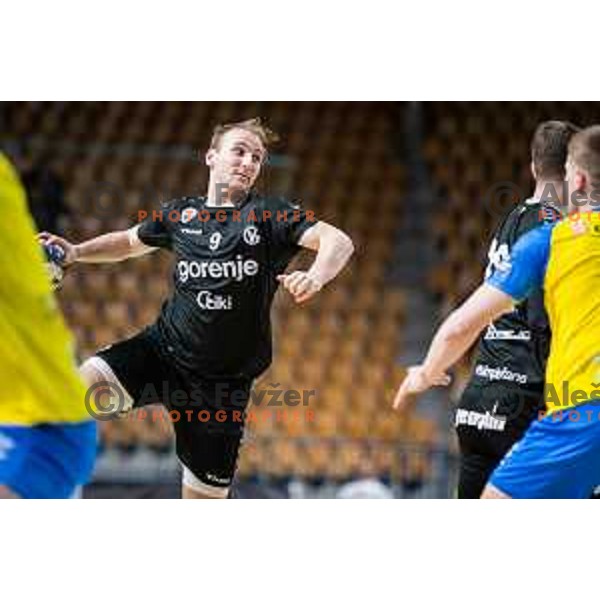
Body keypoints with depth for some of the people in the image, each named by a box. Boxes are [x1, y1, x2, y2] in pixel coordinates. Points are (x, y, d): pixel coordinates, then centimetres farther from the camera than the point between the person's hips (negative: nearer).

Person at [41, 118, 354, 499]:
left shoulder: (271, 215, -3)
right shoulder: (180, 214, 8)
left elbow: (339, 242, -15)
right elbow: (130, 242, 26)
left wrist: (315, 278, -36)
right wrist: (76, 252, 10)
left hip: (223, 380, -2)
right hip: (163, 349, 2)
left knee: (206, 495, 3)